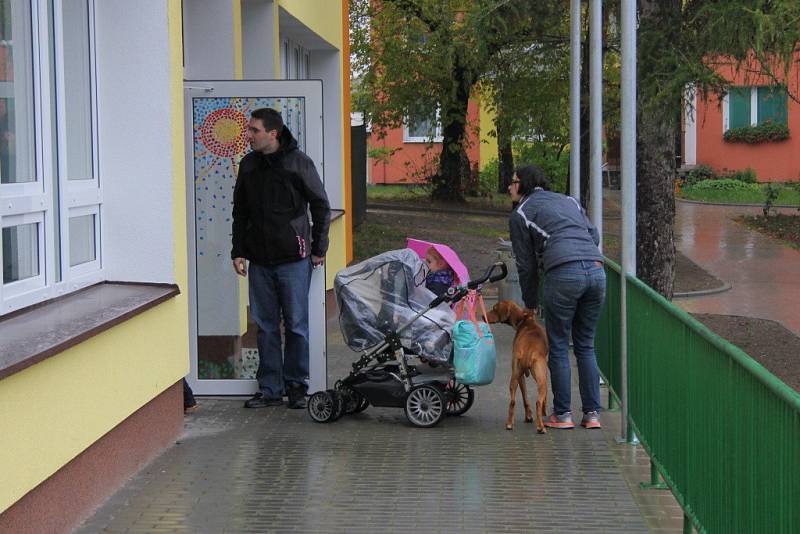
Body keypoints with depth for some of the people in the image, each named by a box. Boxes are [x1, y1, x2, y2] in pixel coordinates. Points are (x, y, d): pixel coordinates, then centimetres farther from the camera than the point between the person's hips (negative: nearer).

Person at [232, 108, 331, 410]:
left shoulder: (299, 163, -6)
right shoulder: (248, 165, 8)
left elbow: (321, 207, -1)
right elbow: (240, 212, 15)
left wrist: (319, 249, -2)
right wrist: (238, 252, 9)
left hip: (293, 259, -4)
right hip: (259, 261, 5)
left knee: (296, 325, 2)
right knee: (266, 326, 7)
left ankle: (296, 386, 13)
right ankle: (270, 389, 14)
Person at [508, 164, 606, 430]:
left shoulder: (520, 214, 11)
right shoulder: (569, 200, 26)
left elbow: (526, 264, 12)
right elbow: (594, 235, 19)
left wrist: (530, 304, 21)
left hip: (563, 275, -5)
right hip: (596, 269, 5)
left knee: (558, 347, 7)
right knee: (586, 346, 14)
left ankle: (562, 414, 9)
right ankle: (592, 413, 12)